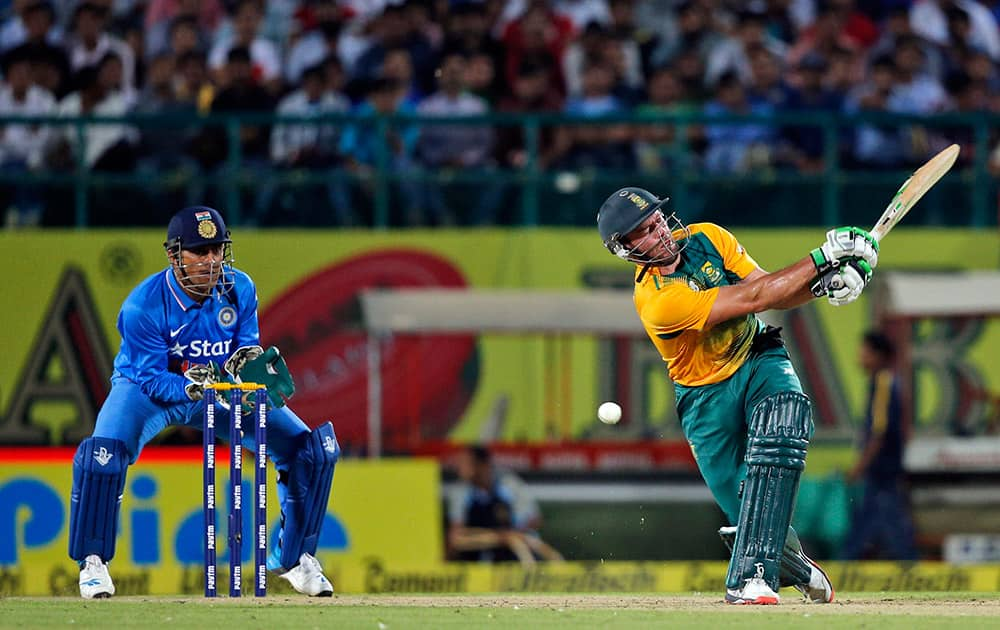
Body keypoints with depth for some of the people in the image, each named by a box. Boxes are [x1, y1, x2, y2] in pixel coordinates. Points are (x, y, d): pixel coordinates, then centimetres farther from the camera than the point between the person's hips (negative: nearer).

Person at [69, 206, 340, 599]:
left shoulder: (239, 290, -16)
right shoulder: (143, 307, -28)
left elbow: (248, 347, -8)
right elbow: (151, 379, -26)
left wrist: (249, 361, -33)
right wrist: (193, 386, -45)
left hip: (221, 388, 4)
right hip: (148, 389, -4)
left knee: (313, 448, -7)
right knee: (102, 454, -34)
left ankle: (293, 557, 11)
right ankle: (93, 563, -11)